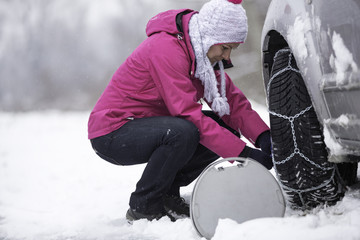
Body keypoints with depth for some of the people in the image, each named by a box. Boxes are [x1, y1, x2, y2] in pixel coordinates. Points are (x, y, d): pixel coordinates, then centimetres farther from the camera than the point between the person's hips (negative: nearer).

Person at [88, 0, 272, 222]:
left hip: (149, 124, 9)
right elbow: (191, 116, -30)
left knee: (226, 130, -5)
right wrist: (243, 154, -31)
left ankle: (167, 193, 3)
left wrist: (263, 137, -16)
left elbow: (232, 99, 1)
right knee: (183, 132, -35)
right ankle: (142, 207, -15)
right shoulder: (166, 49, -27)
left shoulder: (205, 52, 2)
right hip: (112, 133, -9)